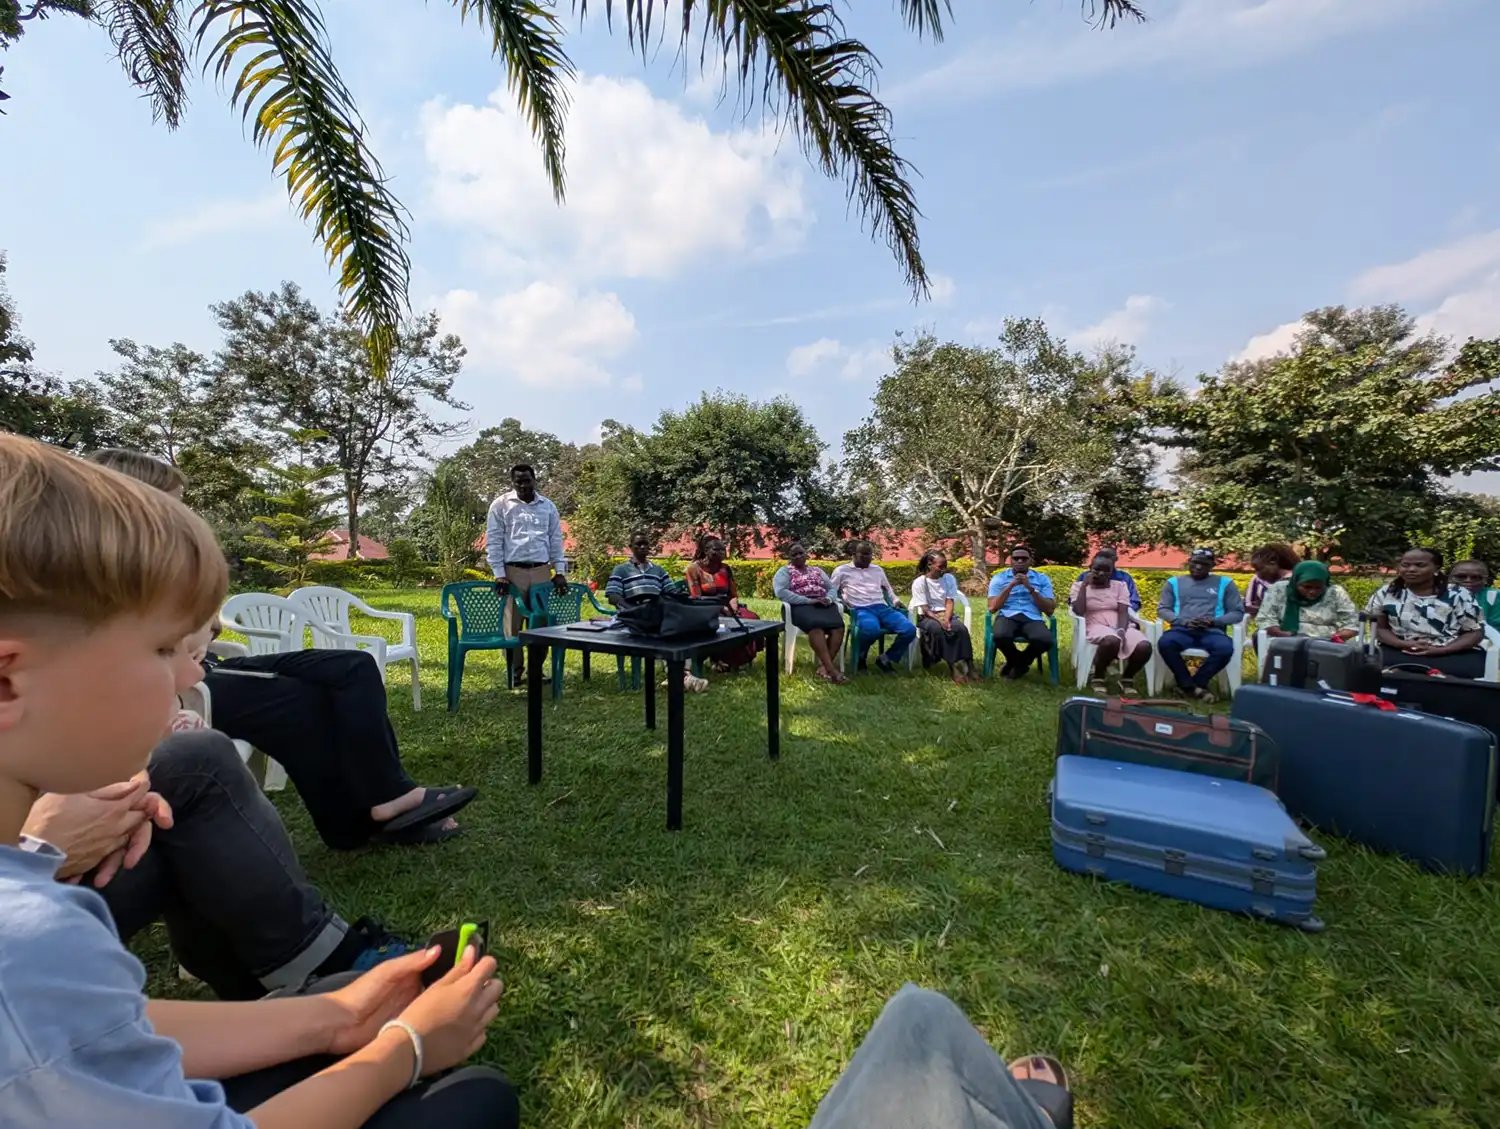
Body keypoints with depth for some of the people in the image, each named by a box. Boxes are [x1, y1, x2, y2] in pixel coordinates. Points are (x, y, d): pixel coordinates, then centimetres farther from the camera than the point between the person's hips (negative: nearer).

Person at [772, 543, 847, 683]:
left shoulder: (817, 570, 28)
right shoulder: (785, 571, 12)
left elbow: (832, 588, 21)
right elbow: (781, 592, -6)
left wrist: (828, 599, -5)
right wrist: (808, 600, -14)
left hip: (824, 604, 5)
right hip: (801, 606, -4)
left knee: (838, 626, -30)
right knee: (816, 626, -38)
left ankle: (823, 666, -31)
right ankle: (831, 669, -39)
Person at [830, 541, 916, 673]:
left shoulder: (878, 569, 27)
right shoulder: (842, 570, 13)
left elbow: (888, 588, 38)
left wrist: (895, 601, 18)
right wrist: (841, 603, -7)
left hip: (882, 607, 5)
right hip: (860, 609, -5)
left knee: (909, 629, -22)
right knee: (871, 629, -42)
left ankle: (886, 660, -3)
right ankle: (860, 656, -8)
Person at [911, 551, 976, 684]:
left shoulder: (949, 578, 4)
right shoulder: (919, 582, -8)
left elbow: (950, 602, -3)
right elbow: (924, 609, -11)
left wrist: (946, 619, -21)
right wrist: (939, 620, -27)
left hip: (946, 614, 3)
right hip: (927, 617, -3)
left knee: (961, 628, -30)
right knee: (937, 629, -37)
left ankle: (966, 665, -25)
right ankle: (954, 665, -29)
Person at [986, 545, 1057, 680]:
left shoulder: (1042, 579, 13)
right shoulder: (999, 578, 10)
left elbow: (1050, 610, 3)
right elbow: (992, 608, 0)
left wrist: (1030, 588, -7)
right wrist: (1011, 585, -7)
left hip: (1033, 619, 1)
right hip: (1007, 617, -1)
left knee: (1046, 640, -35)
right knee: (1000, 636, -38)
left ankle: (1019, 663, 1)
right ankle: (1019, 662, 1)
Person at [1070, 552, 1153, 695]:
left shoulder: (1120, 585, 14)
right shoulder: (1079, 585, 9)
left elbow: (1123, 612, 0)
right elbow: (1079, 612, -7)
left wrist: (1121, 631, -20)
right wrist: (1084, 586, -8)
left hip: (1121, 627, 3)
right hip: (1096, 627, -3)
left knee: (1144, 647, -30)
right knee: (1111, 641, -40)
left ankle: (1127, 678, 2)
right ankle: (1099, 677, -12)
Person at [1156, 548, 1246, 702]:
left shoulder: (1224, 583, 16)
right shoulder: (1174, 582, 17)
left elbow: (1238, 612, 11)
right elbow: (1162, 609, 10)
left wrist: (1213, 621, -8)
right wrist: (1184, 621, -9)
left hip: (1212, 631, 0)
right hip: (1182, 629, 0)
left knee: (1225, 648, -35)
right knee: (1165, 643, -34)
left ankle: (1196, 683, -13)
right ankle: (1191, 686, -16)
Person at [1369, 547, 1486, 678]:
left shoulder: (1458, 595, 4)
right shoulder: (1386, 594, 6)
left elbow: (1475, 632, 5)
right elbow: (1380, 627, 8)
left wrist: (1439, 650, -13)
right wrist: (1403, 644, -14)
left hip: (1451, 656, 1)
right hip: (1400, 654, -1)